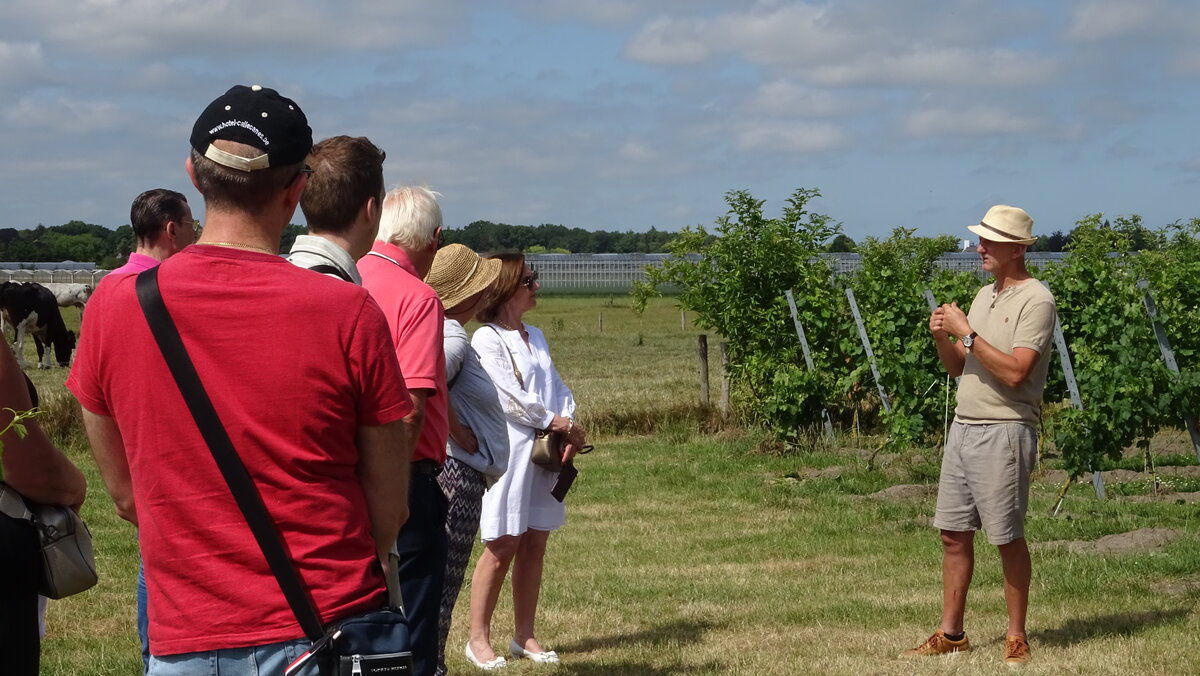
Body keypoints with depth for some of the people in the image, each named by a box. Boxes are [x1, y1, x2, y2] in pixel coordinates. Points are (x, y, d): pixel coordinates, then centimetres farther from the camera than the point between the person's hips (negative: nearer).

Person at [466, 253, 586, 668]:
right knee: (502, 546, -6)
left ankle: (524, 636, 17)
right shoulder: (487, 339, -8)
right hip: (507, 451, -7)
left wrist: (570, 433, -6)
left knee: (534, 544, 8)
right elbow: (511, 399, -14)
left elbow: (558, 391, 10)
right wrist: (559, 423, -7)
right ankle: (478, 639, 4)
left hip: (544, 452, 7)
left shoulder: (535, 338, 15)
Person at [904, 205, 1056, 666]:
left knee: (1008, 538, -2)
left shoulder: (1035, 300, -10)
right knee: (953, 533, 8)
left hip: (1004, 432, -8)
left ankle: (1017, 637, 9)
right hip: (963, 426, 8)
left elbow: (1015, 372, -22)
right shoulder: (984, 296, 16)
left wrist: (967, 333, -18)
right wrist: (942, 338, 0)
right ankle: (951, 634, 15)